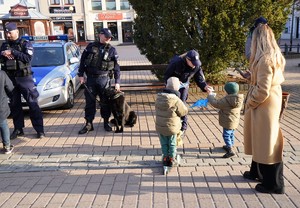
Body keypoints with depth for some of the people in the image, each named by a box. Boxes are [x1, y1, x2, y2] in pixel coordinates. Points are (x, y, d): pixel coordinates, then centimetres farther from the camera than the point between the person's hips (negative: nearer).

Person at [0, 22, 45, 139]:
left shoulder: (25, 44, -1)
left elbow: (28, 58, -17)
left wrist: (12, 52, -18)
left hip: (24, 77, -5)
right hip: (10, 78, 5)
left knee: (32, 103, -3)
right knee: (14, 105, 9)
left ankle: (39, 130, 1)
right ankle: (18, 129, 19)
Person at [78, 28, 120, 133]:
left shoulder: (112, 50, 2)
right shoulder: (91, 46, 5)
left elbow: (116, 67, 3)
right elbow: (82, 60, 9)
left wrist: (117, 82, -2)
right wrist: (81, 75, 3)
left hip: (104, 79, -1)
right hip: (90, 78, 1)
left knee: (105, 102, 5)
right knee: (90, 101, 4)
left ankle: (106, 122, 21)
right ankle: (89, 124, 13)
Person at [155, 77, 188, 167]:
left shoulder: (159, 97, -8)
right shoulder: (176, 100, -24)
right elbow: (184, 112, -13)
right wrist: (182, 103, 5)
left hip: (160, 126, 4)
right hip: (171, 127, -4)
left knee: (164, 143, 21)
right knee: (172, 144, 17)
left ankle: (165, 158, 31)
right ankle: (171, 159, 28)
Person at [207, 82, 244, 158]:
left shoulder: (226, 100, -26)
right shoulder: (239, 99, 0)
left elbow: (216, 103, -17)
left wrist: (210, 95, -3)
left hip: (228, 122, -9)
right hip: (235, 121, 9)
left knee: (226, 135, -3)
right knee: (231, 134, 24)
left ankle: (230, 150, -7)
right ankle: (230, 146, 42)